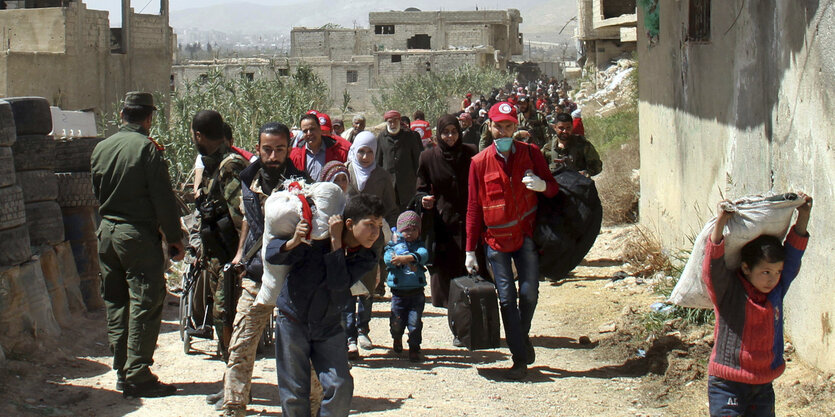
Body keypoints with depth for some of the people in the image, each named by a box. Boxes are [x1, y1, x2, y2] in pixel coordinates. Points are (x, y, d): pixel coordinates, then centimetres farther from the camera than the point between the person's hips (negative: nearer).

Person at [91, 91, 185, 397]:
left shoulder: (101, 148, 7)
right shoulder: (147, 148, -12)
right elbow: (163, 198, -13)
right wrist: (174, 238, -6)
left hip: (106, 232, 7)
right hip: (139, 235, -7)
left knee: (115, 303, 12)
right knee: (144, 304, -3)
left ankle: (122, 371, 17)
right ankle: (138, 376, -4)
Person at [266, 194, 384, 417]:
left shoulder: (366, 259, -5)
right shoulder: (316, 241, -15)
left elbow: (338, 284, -21)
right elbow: (271, 254, -14)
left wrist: (336, 241, -24)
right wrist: (293, 242, -35)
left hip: (328, 329, 3)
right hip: (293, 322, -3)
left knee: (341, 386, -9)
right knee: (294, 394, 2)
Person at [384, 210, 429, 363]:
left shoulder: (419, 245, 8)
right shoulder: (394, 244, 6)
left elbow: (423, 254, -15)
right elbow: (388, 259, -12)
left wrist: (406, 258, -33)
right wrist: (409, 262, -26)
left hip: (417, 291, 0)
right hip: (398, 291, 0)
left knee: (415, 322, -3)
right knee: (397, 322, 7)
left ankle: (414, 349, 11)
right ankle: (397, 339, 39)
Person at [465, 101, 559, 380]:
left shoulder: (531, 153, 1)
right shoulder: (479, 162, 0)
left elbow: (553, 188, 7)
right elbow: (474, 208, 4)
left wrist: (543, 185, -19)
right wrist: (470, 250, 2)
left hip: (525, 234, 0)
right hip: (496, 239, 0)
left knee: (529, 292, -5)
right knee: (507, 298, -2)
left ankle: (523, 335, 24)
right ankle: (519, 358, 4)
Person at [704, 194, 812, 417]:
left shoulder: (777, 291, 2)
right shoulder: (728, 290, -13)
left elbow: (793, 252, 7)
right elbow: (713, 265, -29)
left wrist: (803, 216, 0)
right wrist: (720, 223, -40)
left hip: (763, 386, 5)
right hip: (728, 385, -5)